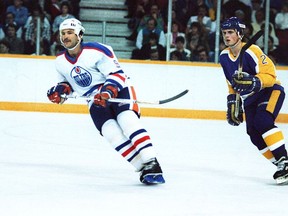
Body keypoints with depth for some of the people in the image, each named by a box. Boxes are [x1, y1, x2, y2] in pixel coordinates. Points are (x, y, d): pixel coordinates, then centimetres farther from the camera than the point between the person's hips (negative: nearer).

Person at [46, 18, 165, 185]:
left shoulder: (96, 51, -16)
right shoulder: (61, 61, 5)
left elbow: (117, 74, -16)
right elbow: (66, 82, 21)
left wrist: (108, 91, -32)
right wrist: (60, 91, -2)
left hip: (118, 90, -4)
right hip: (96, 101, 4)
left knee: (127, 120, -30)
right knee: (111, 132, -21)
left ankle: (152, 165, -36)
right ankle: (143, 169, -22)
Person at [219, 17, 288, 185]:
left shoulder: (251, 52, -23)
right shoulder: (224, 57, 2)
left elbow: (270, 75, -26)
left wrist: (253, 82, -41)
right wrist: (232, 103, 12)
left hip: (271, 91, -8)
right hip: (250, 99, 8)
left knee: (262, 121, -30)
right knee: (254, 134, -7)